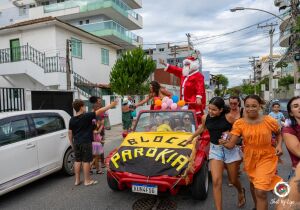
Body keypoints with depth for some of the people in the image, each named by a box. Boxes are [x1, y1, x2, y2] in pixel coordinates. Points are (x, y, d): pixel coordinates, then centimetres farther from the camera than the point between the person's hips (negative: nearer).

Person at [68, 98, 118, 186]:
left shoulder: (72, 120, 5)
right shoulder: (87, 116, -12)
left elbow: (70, 133, 9)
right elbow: (100, 111, -12)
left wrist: (72, 144, 18)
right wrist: (111, 105, -7)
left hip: (76, 143, 6)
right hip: (86, 143, -6)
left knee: (77, 160, 12)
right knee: (86, 161, 1)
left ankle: (77, 180, 19)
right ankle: (87, 180, 9)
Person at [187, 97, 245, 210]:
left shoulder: (228, 117, -15)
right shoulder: (205, 118, -4)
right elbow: (202, 128, 18)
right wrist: (192, 137, 28)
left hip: (230, 149, -2)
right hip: (215, 149, 2)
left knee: (233, 180, 14)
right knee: (216, 181, -9)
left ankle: (241, 192, 51)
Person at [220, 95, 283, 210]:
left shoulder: (269, 121, -16)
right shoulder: (239, 123, -15)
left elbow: (278, 134, 5)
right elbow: (231, 144, -17)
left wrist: (279, 145, -11)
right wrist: (224, 143, -35)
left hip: (266, 158, -2)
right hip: (249, 158, 3)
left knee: (261, 191, -12)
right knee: (253, 184, 26)